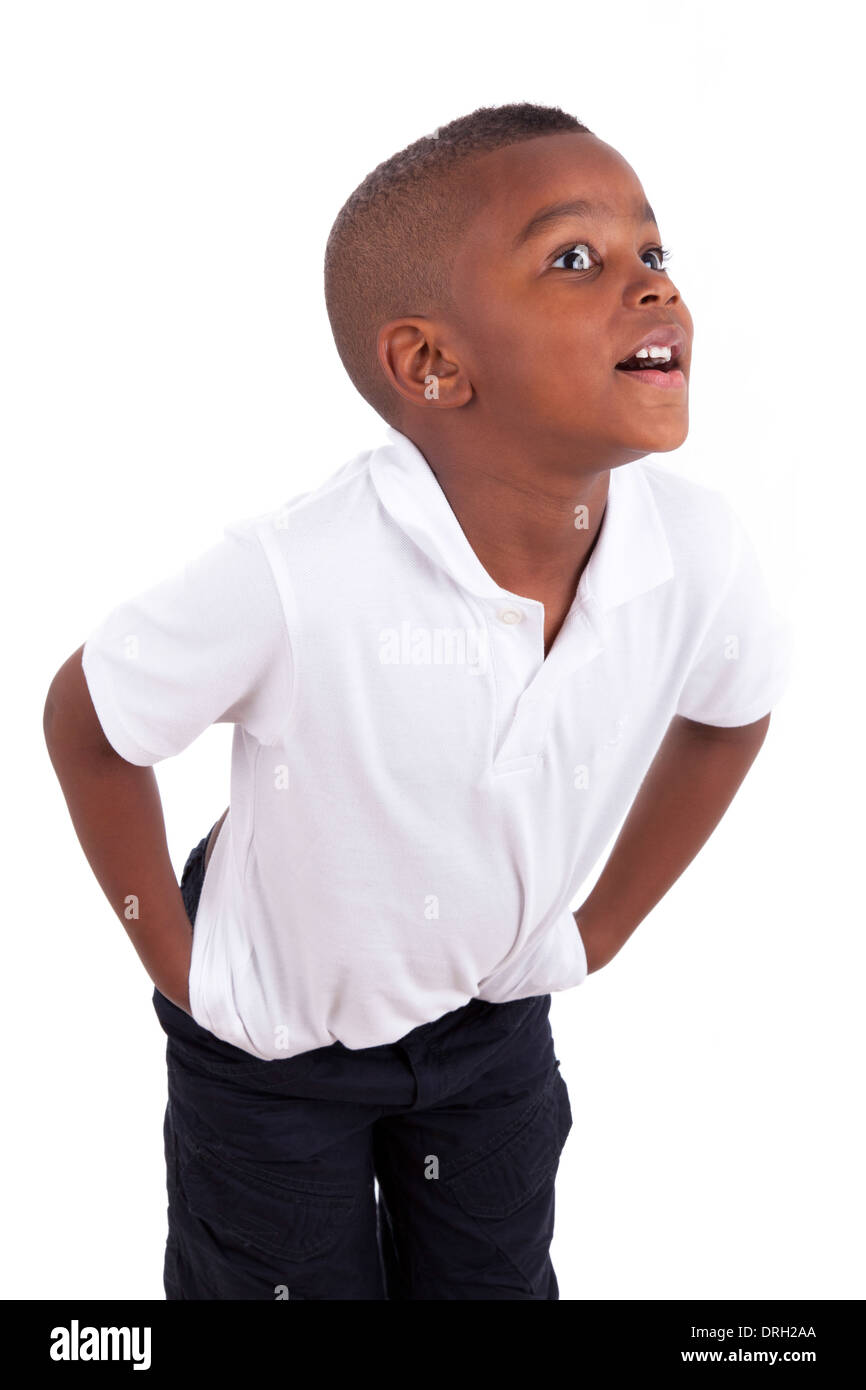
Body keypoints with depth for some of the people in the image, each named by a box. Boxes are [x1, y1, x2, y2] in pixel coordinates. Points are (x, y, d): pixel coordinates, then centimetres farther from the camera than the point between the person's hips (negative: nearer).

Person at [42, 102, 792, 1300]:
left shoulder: (699, 554, -24)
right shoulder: (294, 577, -36)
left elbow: (730, 713, 0)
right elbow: (86, 722, -18)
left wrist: (604, 923, 3)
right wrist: (173, 957, -9)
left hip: (498, 1018, 4)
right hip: (271, 1039, -3)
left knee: (493, 1281, 23)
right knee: (297, 1280, 19)